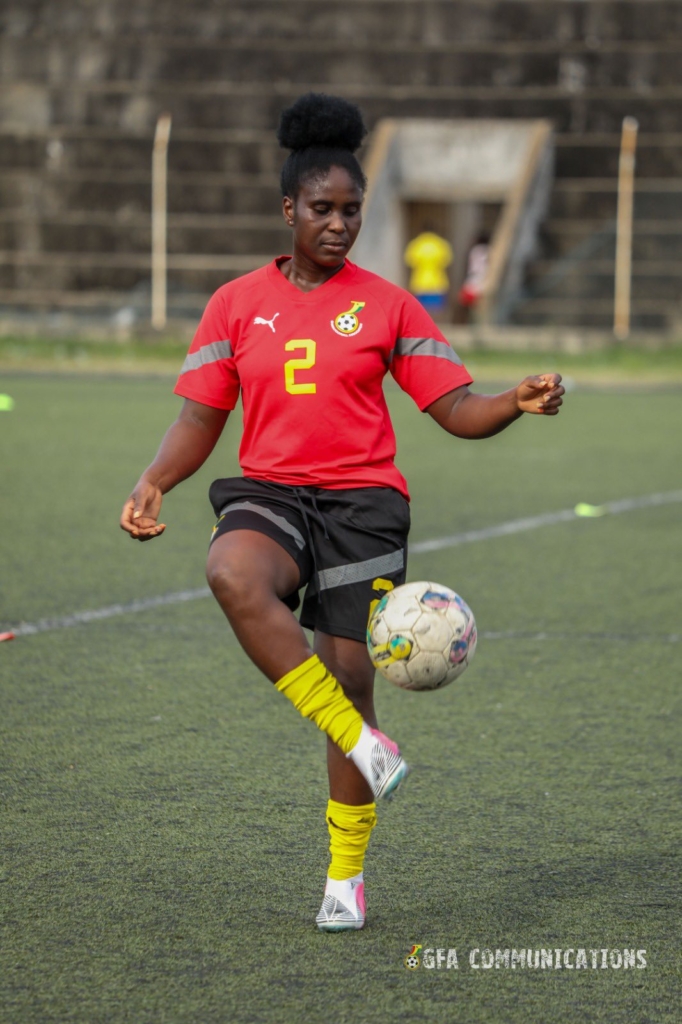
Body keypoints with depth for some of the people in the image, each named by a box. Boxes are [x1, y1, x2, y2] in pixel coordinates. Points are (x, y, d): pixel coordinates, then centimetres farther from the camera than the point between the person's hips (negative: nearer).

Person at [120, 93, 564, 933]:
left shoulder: (386, 305, 6)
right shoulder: (237, 304, 9)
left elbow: (456, 410, 4)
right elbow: (200, 419, 9)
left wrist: (518, 403, -17)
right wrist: (153, 483, -9)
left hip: (362, 500, 0)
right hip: (268, 493, 0)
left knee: (348, 681, -4)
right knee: (233, 575, -35)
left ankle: (347, 876, 15)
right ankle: (364, 746, -31)